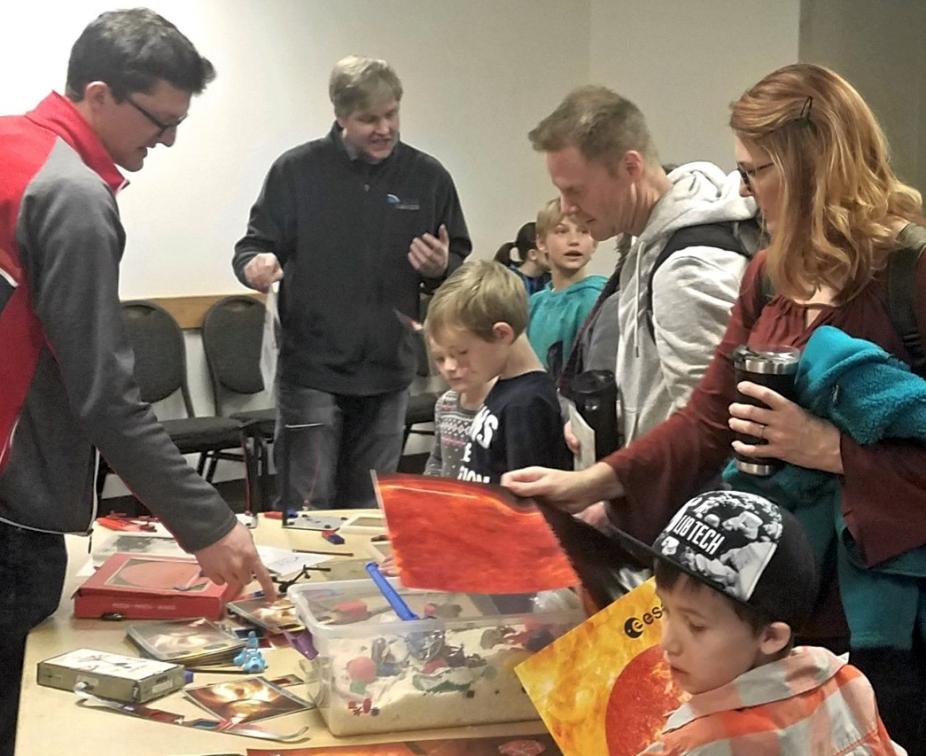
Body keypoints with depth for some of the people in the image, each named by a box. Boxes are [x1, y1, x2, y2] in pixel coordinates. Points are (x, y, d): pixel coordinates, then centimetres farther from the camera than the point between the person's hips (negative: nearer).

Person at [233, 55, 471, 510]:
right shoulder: (297, 170, -1)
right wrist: (255, 266, -20)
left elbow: (460, 267, 13)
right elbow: (253, 246, 3)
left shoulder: (428, 177, 5)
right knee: (310, 509, -1)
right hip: (312, 370, -2)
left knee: (371, 513, 12)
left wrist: (441, 269, -11)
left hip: (388, 374, 3)